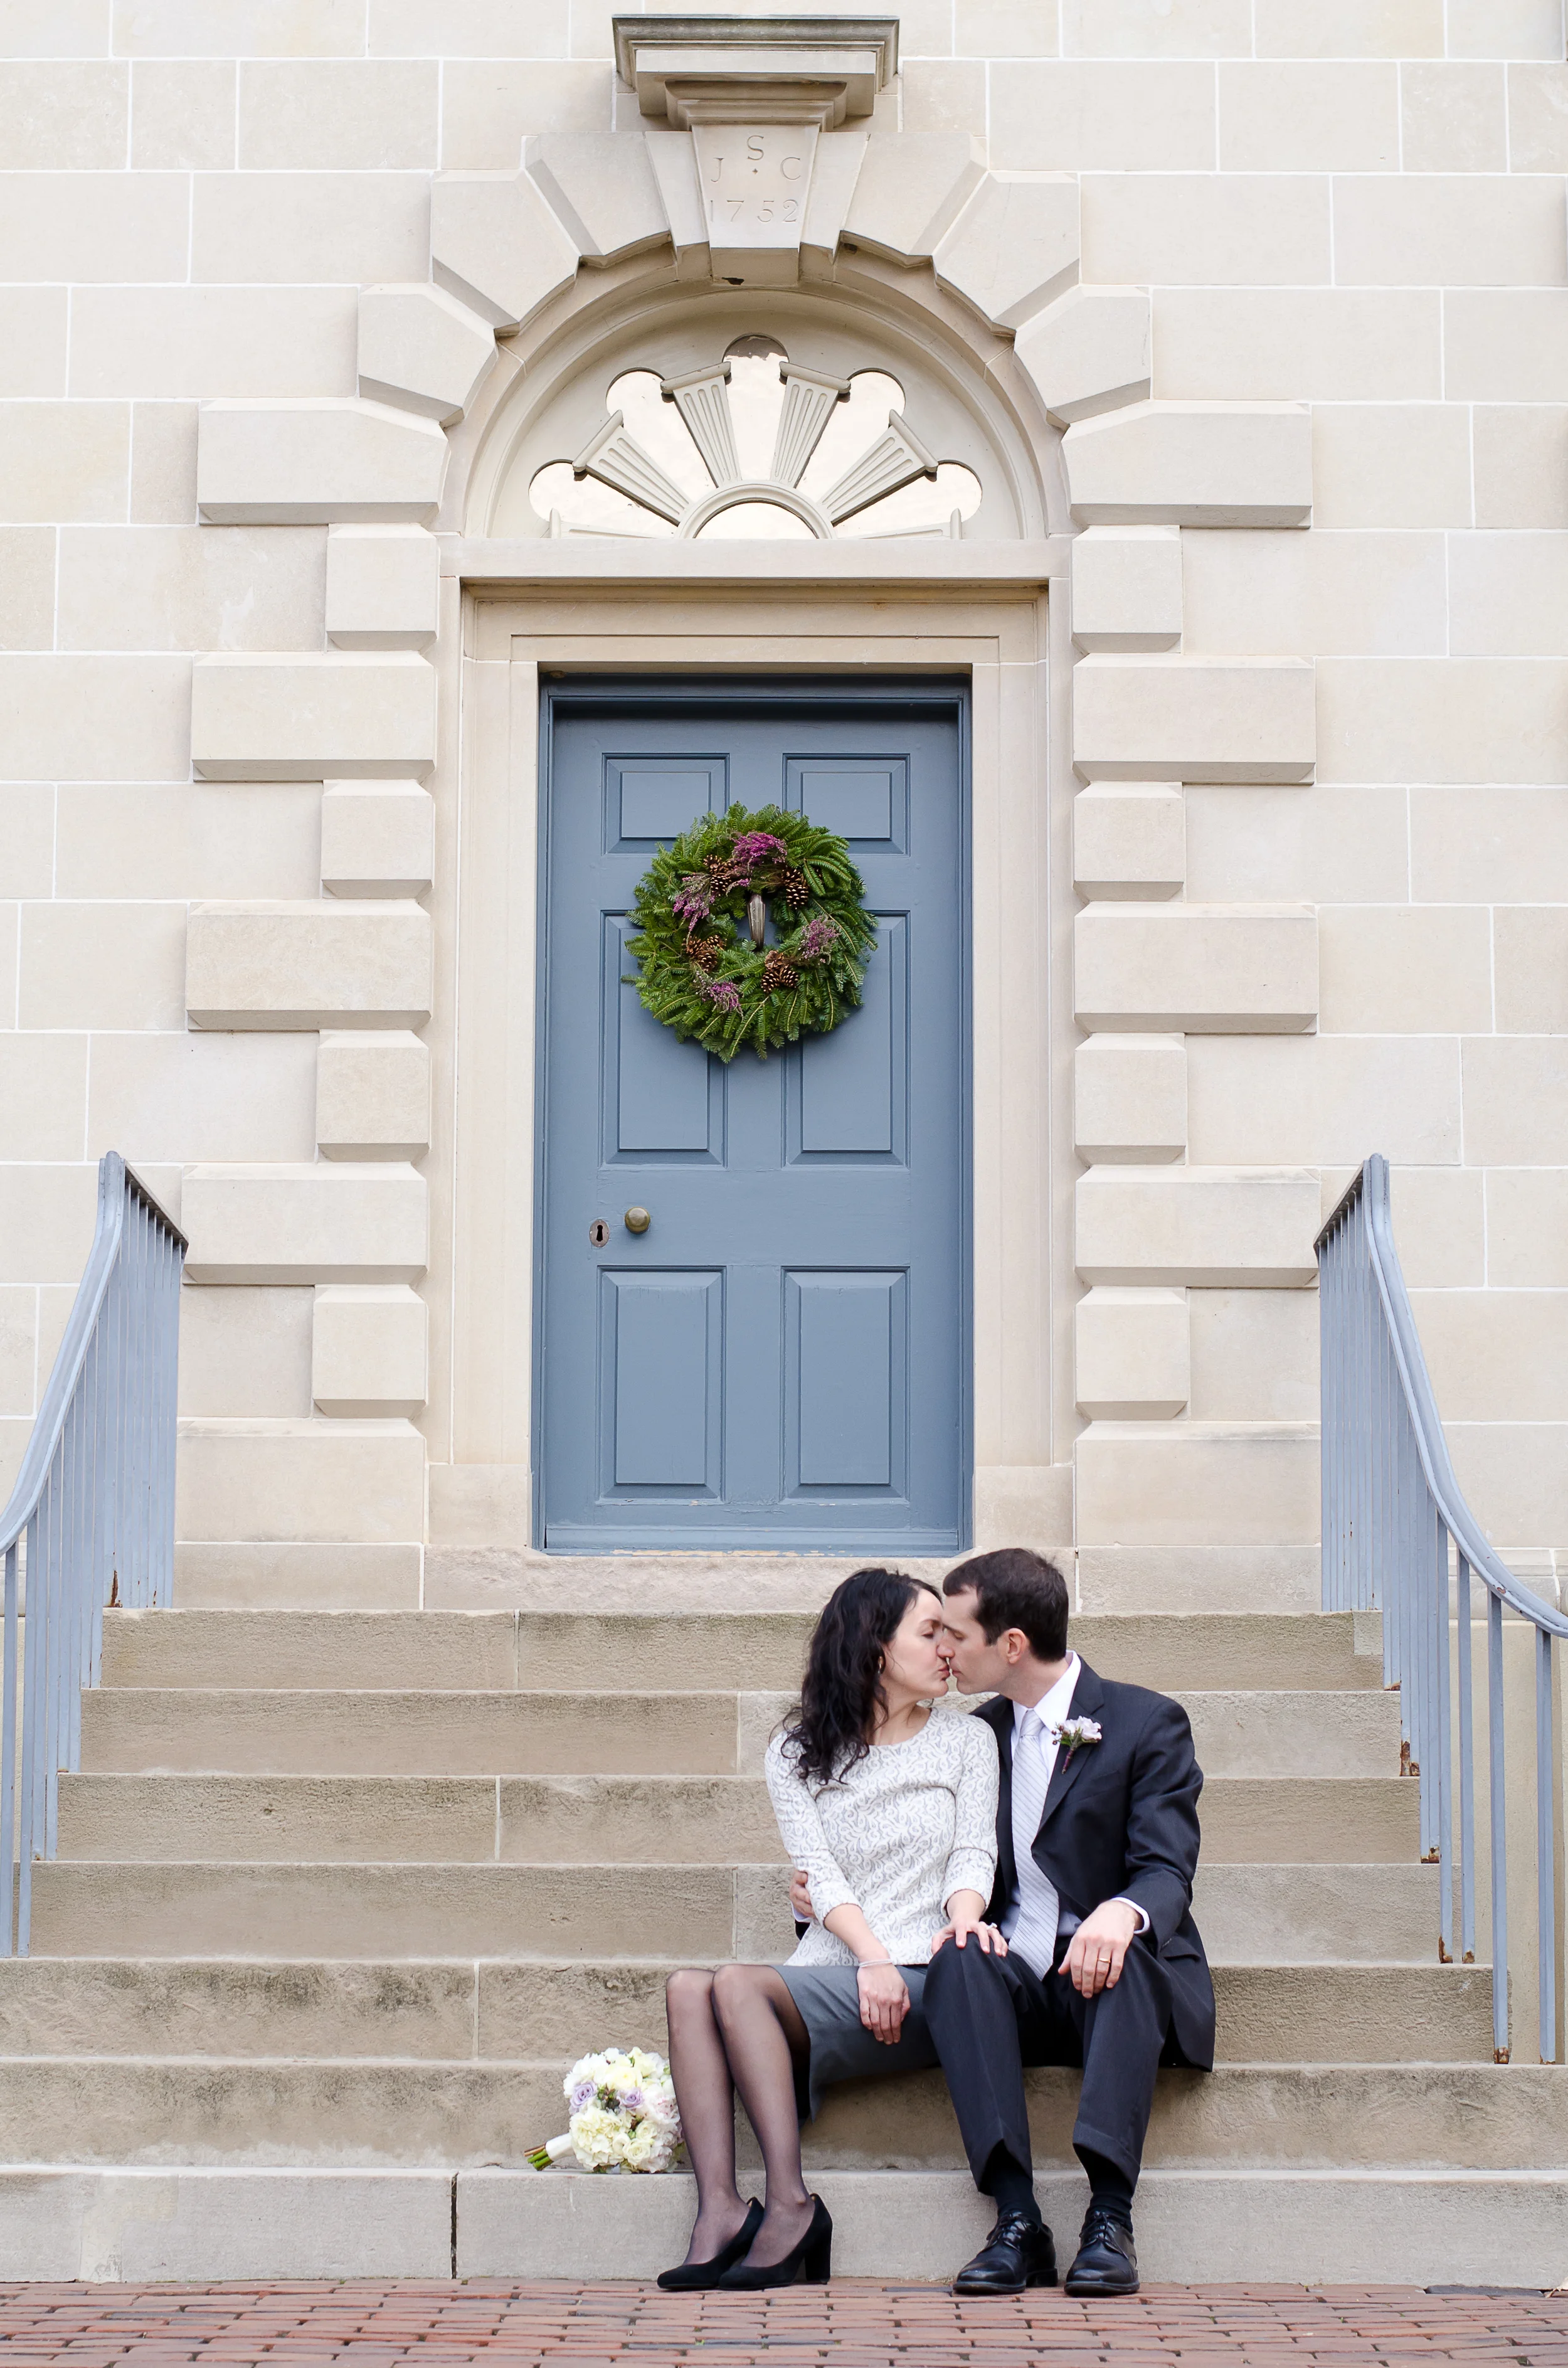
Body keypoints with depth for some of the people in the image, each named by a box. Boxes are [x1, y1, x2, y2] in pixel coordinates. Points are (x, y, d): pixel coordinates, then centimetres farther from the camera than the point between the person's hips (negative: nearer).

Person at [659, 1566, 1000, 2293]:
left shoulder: (967, 1739, 15)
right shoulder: (796, 1754, 16)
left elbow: (974, 1854, 4)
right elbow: (819, 1872, 2)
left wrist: (963, 1925, -20)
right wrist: (872, 1958, -16)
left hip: (923, 1986, -3)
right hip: (831, 1971, 3)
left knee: (738, 1985, -29)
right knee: (687, 1987, -28)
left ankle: (790, 2205, -31)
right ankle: (719, 2210, -39)